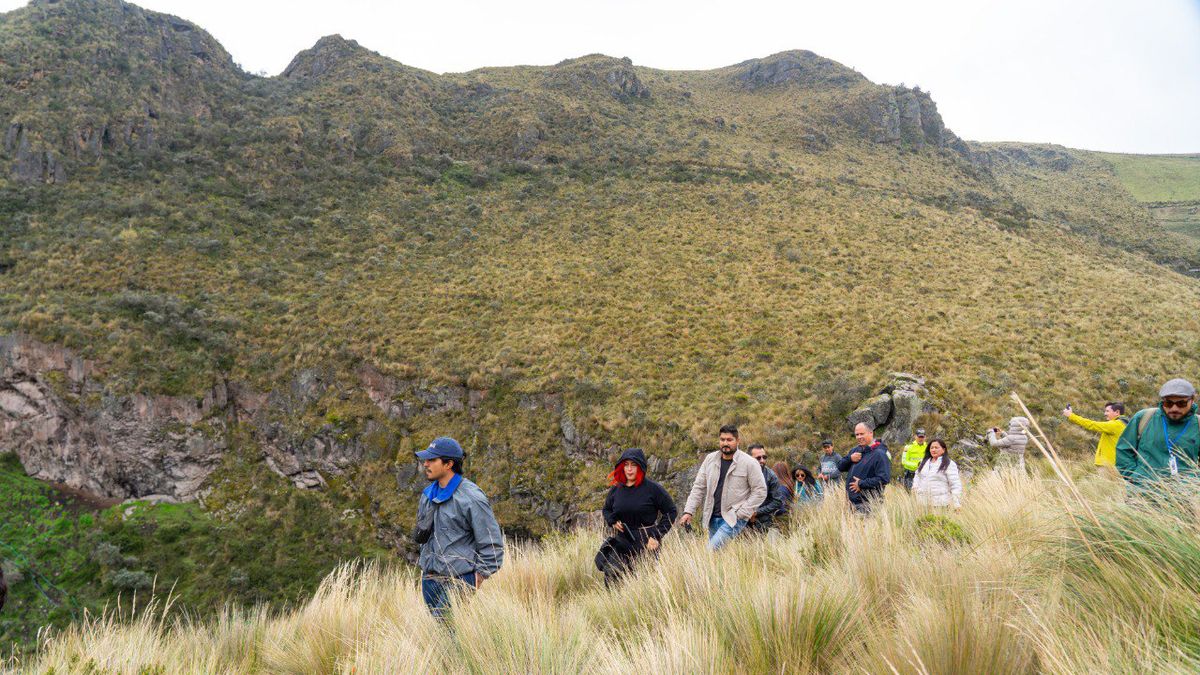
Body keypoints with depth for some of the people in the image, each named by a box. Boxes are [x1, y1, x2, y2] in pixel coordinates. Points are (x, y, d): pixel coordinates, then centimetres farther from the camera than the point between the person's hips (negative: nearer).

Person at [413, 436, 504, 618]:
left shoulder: (472, 498, -13)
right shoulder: (428, 494, 10)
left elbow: (492, 545, -11)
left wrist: (477, 581, -12)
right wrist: (424, 564, 17)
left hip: (458, 581, -8)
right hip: (429, 580, 8)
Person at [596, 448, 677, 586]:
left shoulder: (652, 489, -8)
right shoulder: (616, 489, 5)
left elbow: (670, 511, -3)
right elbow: (606, 509, 23)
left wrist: (657, 536, -9)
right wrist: (612, 521, 1)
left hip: (646, 543, -3)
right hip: (622, 541, 3)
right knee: (610, 571, -15)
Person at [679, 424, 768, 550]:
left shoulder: (749, 463, -6)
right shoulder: (710, 459, 7)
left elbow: (760, 491, -5)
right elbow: (699, 487, 11)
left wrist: (741, 513, -10)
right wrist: (688, 511, 2)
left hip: (734, 519, -5)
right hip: (713, 517, 5)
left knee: (712, 550, -22)